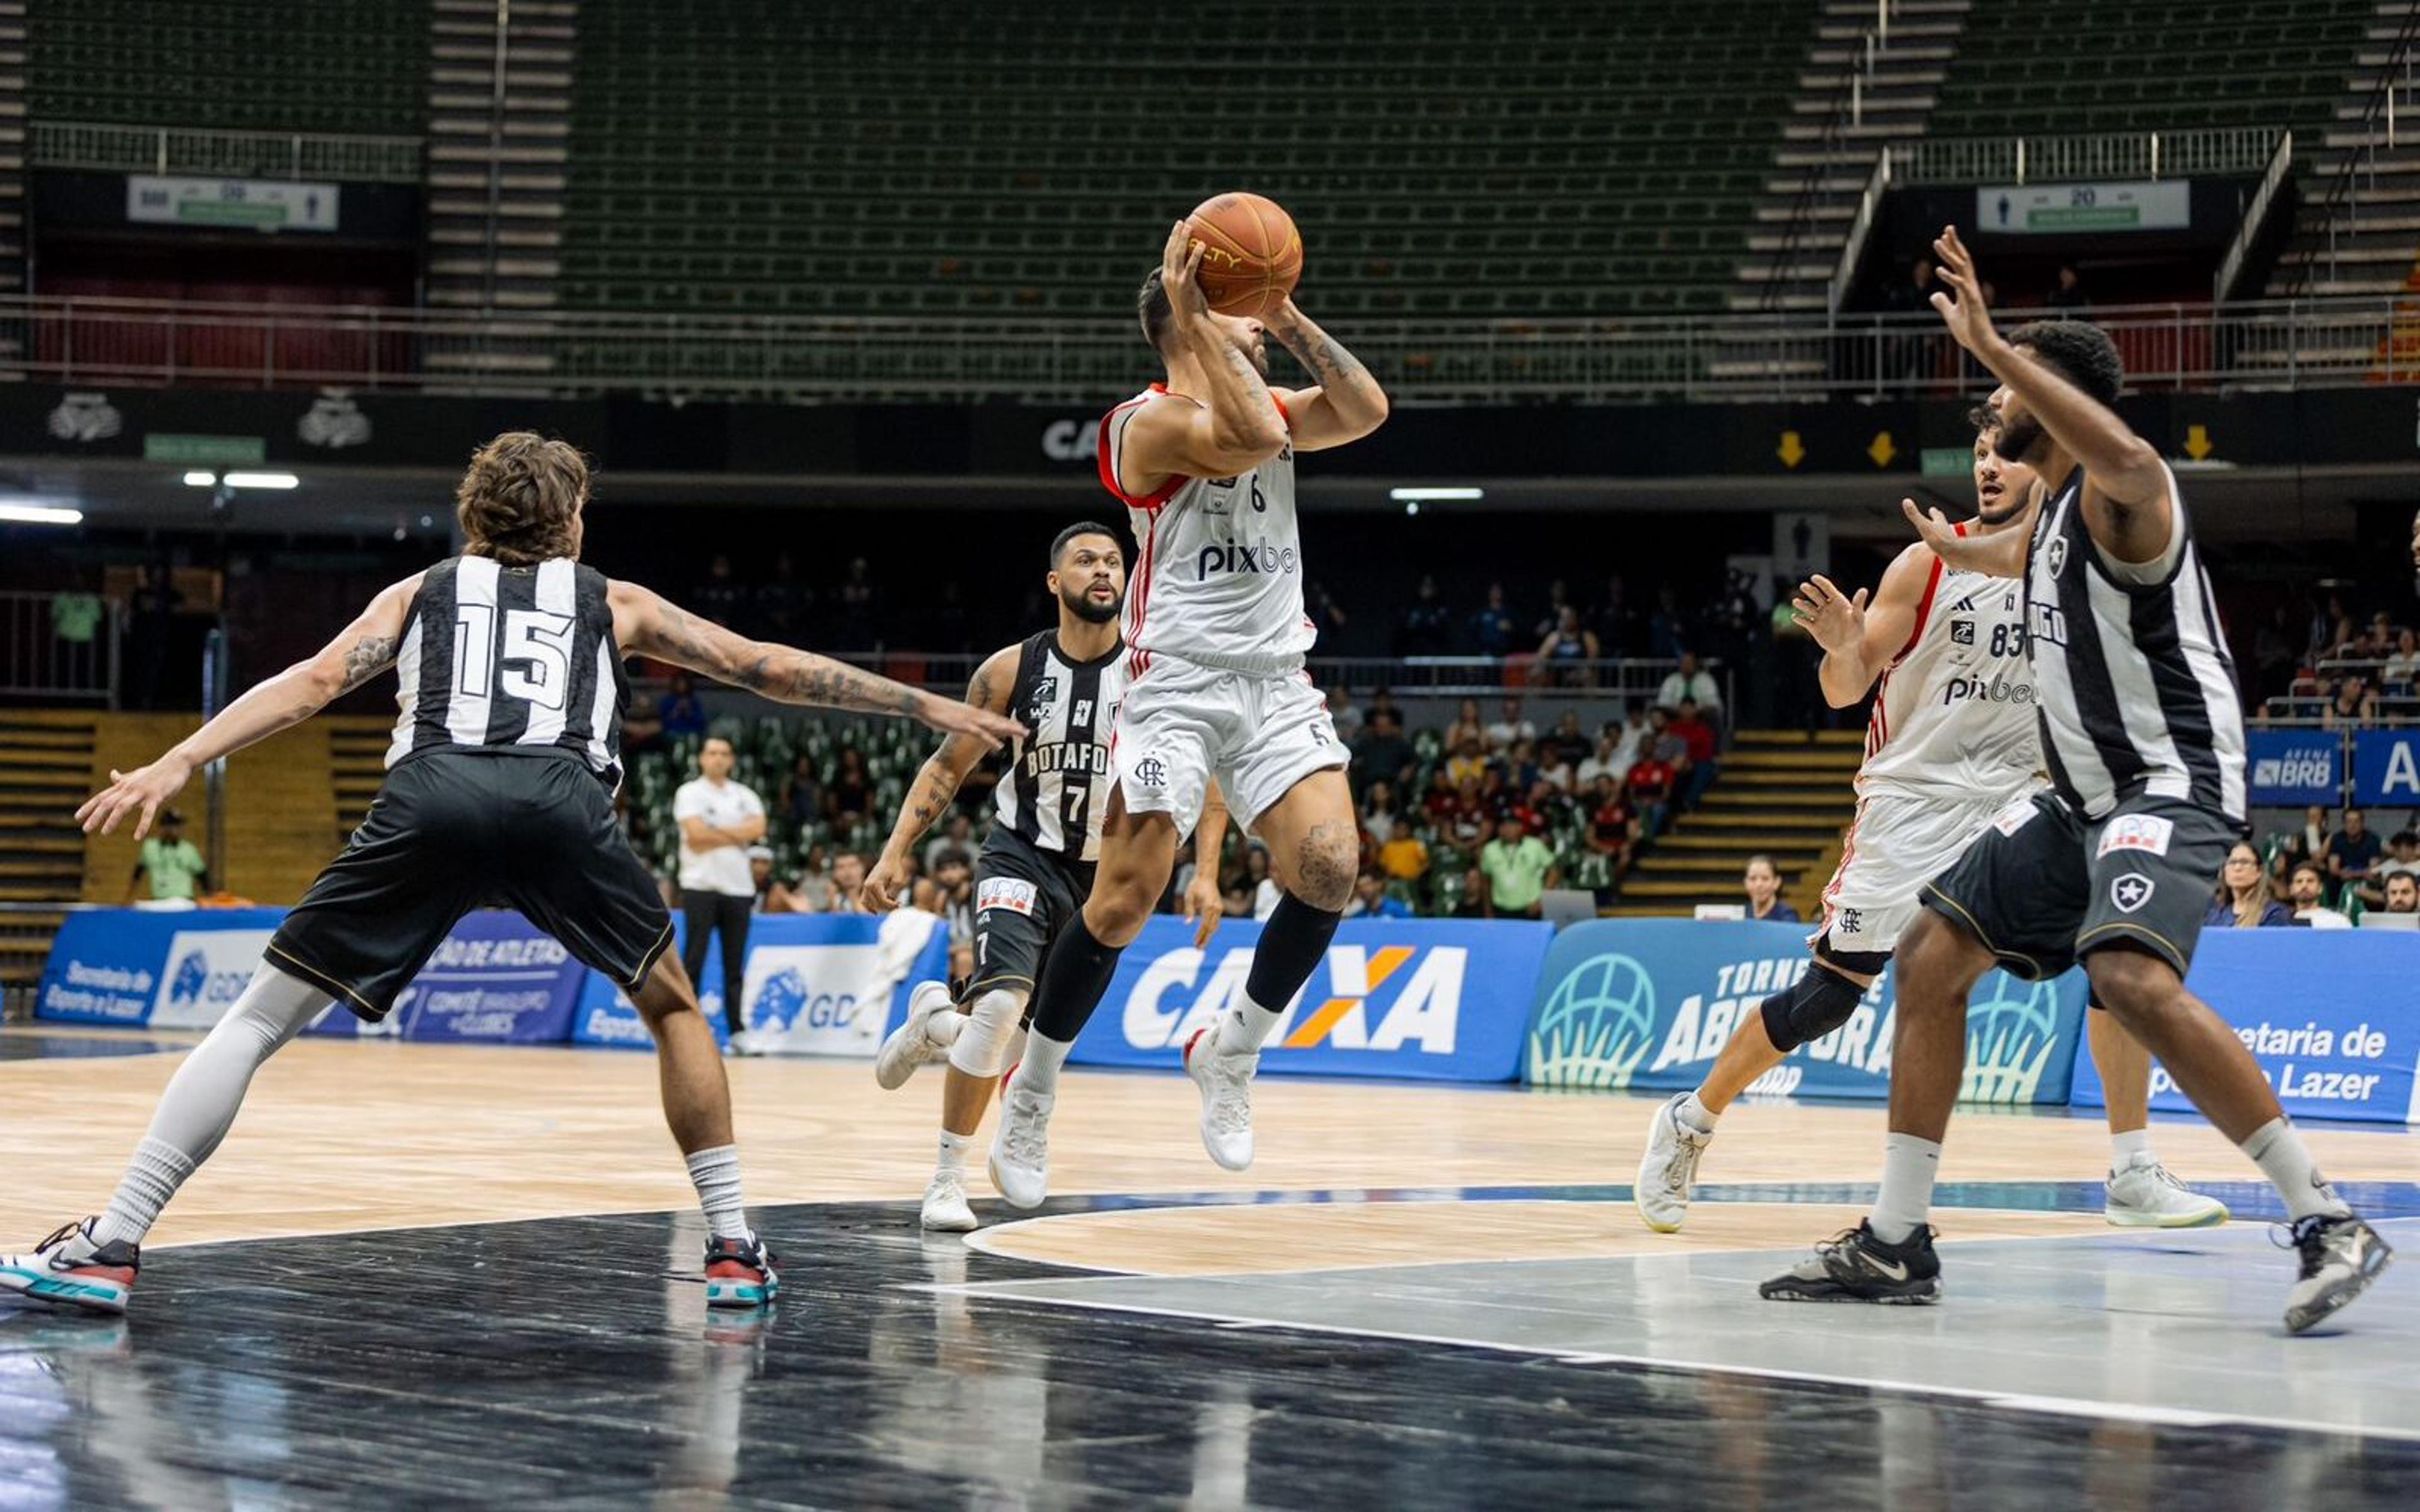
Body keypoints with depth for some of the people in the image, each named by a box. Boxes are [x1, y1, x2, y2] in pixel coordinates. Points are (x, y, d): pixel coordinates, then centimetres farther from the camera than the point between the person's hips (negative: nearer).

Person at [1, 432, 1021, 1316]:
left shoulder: (420, 592, 31)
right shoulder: (611, 601, 31)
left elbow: (315, 680, 15)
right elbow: (771, 670, 32)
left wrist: (179, 764, 7)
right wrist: (934, 711, 39)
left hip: (432, 799, 0)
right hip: (562, 803, 0)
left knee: (257, 1020, 5)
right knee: (674, 1005, 24)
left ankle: (108, 1250, -6)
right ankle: (733, 1247, 17)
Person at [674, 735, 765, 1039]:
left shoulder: (744, 795, 14)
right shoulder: (690, 793, 1)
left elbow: (757, 829, -3)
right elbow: (697, 835, -14)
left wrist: (716, 832, -10)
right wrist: (737, 836, -5)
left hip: (738, 888, 4)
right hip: (701, 886, -4)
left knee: (735, 965, 4)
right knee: (693, 960, -5)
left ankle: (737, 1029, 5)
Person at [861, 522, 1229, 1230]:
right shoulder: (1013, 668, -10)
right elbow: (948, 766, 0)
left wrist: (1205, 874, -12)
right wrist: (895, 853, -8)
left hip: (1105, 869, 2)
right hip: (1022, 853, -2)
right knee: (1002, 1004, -23)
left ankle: (940, 1015, 41)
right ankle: (948, 1176, -7)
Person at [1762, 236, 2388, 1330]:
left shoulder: (2118, 497, -15)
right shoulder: (2054, 510, 15)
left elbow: (2128, 457, -43)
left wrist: (1992, 346, -42)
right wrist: (1956, 549, 61)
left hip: (2171, 786, -10)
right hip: (2084, 796, 10)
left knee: (2131, 975, -33)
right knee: (1931, 956, 8)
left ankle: (2330, 1225, -28)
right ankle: (1894, 1244, 14)